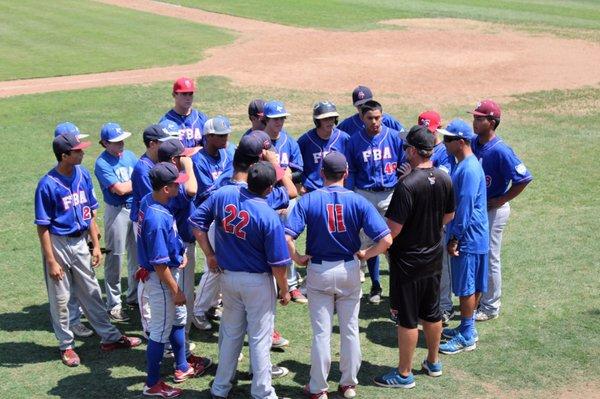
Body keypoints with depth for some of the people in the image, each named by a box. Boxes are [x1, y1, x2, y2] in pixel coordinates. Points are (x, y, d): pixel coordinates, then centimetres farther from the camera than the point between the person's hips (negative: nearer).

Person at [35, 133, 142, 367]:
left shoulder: (83, 174, -2)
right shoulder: (48, 185, -19)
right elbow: (43, 227, -15)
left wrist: (96, 245, 6)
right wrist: (51, 261, -16)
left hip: (81, 241, 5)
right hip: (58, 244, -5)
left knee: (91, 293, 16)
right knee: (60, 298, 8)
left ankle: (110, 337, 26)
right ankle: (66, 346, 23)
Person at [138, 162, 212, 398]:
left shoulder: (148, 200, -4)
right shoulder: (158, 219, -33)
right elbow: (159, 264, -27)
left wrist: (180, 252, 8)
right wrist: (176, 290, -18)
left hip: (170, 271, 10)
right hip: (160, 279, -10)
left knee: (178, 319, 25)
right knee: (160, 330, 6)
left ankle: (182, 368, 44)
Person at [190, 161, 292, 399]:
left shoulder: (223, 194, -10)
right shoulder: (269, 217, -23)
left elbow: (196, 222, -2)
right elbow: (278, 263, -16)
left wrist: (209, 254, 5)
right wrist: (284, 291, 0)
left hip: (228, 277, 5)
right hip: (258, 282, -5)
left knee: (230, 333, 20)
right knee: (259, 338, 9)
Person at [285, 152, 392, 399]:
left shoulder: (308, 200, -12)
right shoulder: (358, 201, -10)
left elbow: (287, 236, -23)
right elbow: (386, 240, -17)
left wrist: (298, 258, -7)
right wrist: (365, 255, -1)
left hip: (319, 271, -1)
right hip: (350, 270, 1)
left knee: (321, 332, 8)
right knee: (350, 329, 14)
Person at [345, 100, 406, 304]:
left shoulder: (394, 137, -2)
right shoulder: (355, 141, -1)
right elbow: (350, 172, 5)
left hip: (390, 195, -1)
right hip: (365, 196, 1)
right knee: (370, 242, 9)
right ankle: (375, 286, 22)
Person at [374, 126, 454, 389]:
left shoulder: (407, 185, -25)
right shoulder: (445, 179, -3)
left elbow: (393, 229, -24)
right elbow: (449, 216, 11)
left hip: (408, 261, -7)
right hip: (434, 256, 7)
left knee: (407, 318, 4)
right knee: (431, 313, 20)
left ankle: (404, 374, 15)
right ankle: (433, 362, 36)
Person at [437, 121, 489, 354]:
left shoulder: (469, 169, -22)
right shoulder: (464, 165, 10)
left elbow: (465, 208, -23)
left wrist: (454, 239, -19)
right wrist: (453, 236, 20)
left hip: (468, 238, -10)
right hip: (468, 236, 10)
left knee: (466, 287, -1)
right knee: (472, 286, 17)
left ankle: (466, 337, 8)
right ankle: (467, 328, 28)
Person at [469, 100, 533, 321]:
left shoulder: (500, 151, -23)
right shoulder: (473, 144, -1)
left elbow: (523, 179, -22)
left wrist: (501, 201, -16)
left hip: (494, 210, -8)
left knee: (490, 258, 4)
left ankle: (491, 307, 18)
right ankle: (477, 298, 35)